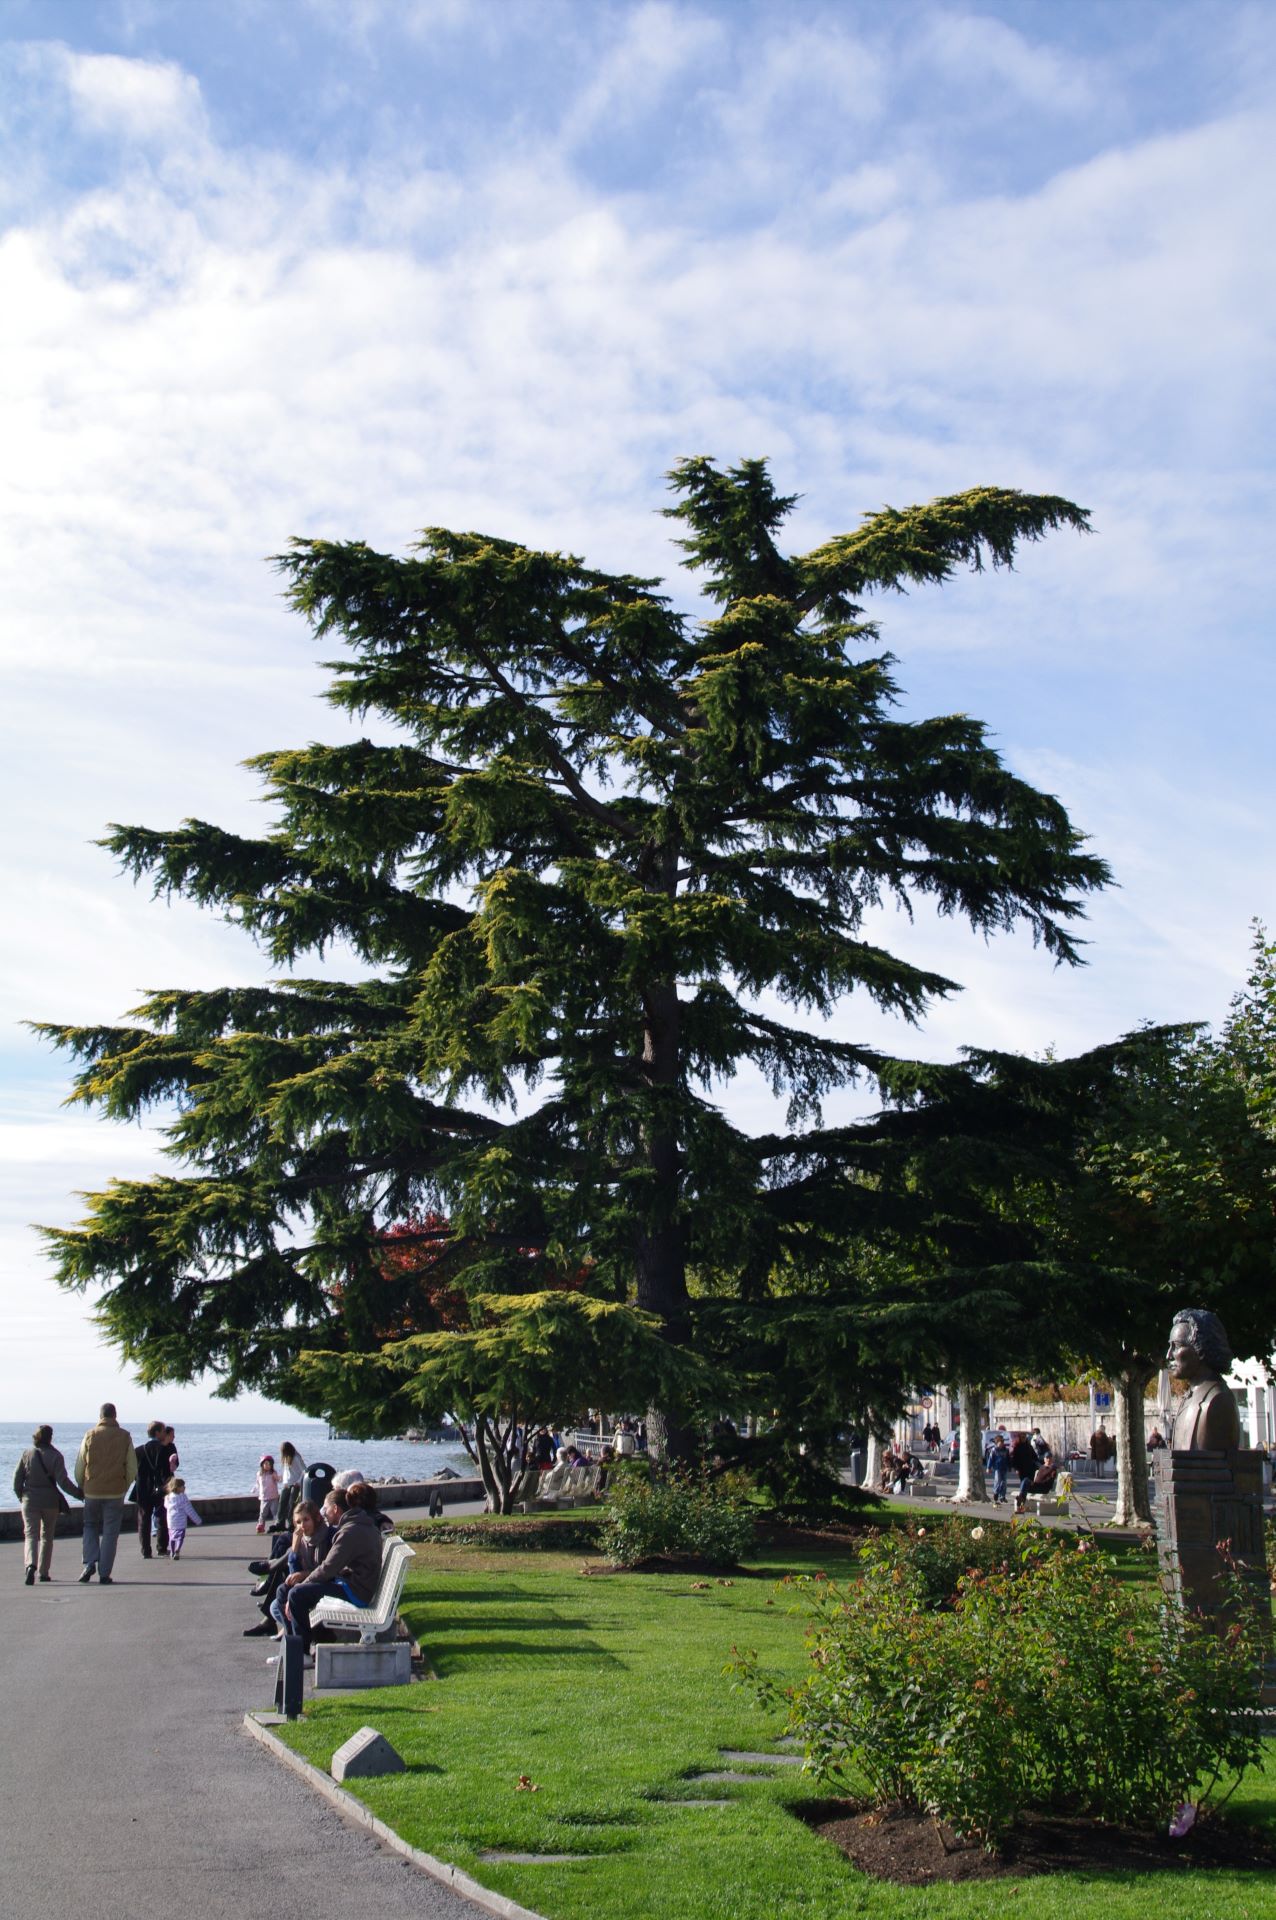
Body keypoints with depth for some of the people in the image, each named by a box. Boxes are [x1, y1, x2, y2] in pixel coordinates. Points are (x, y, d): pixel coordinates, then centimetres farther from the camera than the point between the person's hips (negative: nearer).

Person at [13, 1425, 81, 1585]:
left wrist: (21, 1496, 17)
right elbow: (62, 1481, -15)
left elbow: (17, 1478, 1)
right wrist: (78, 1493, -4)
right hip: (50, 1501, 0)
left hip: (30, 1501, 0)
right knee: (47, 1536, 15)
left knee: (31, 1534, -3)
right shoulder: (55, 1456, -8)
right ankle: (43, 1572, 19)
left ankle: (30, 1565, -28)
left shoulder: (27, 1454, -1)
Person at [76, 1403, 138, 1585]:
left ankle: (90, 1562, 0)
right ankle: (104, 1574, 2)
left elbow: (79, 1467, 1)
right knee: (110, 1533, 4)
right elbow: (132, 1468, 1)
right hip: (115, 1493, -1)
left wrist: (82, 1487, 15)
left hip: (92, 1492, 1)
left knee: (90, 1527, 18)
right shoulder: (125, 1437, -1)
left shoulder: (90, 1435, -1)